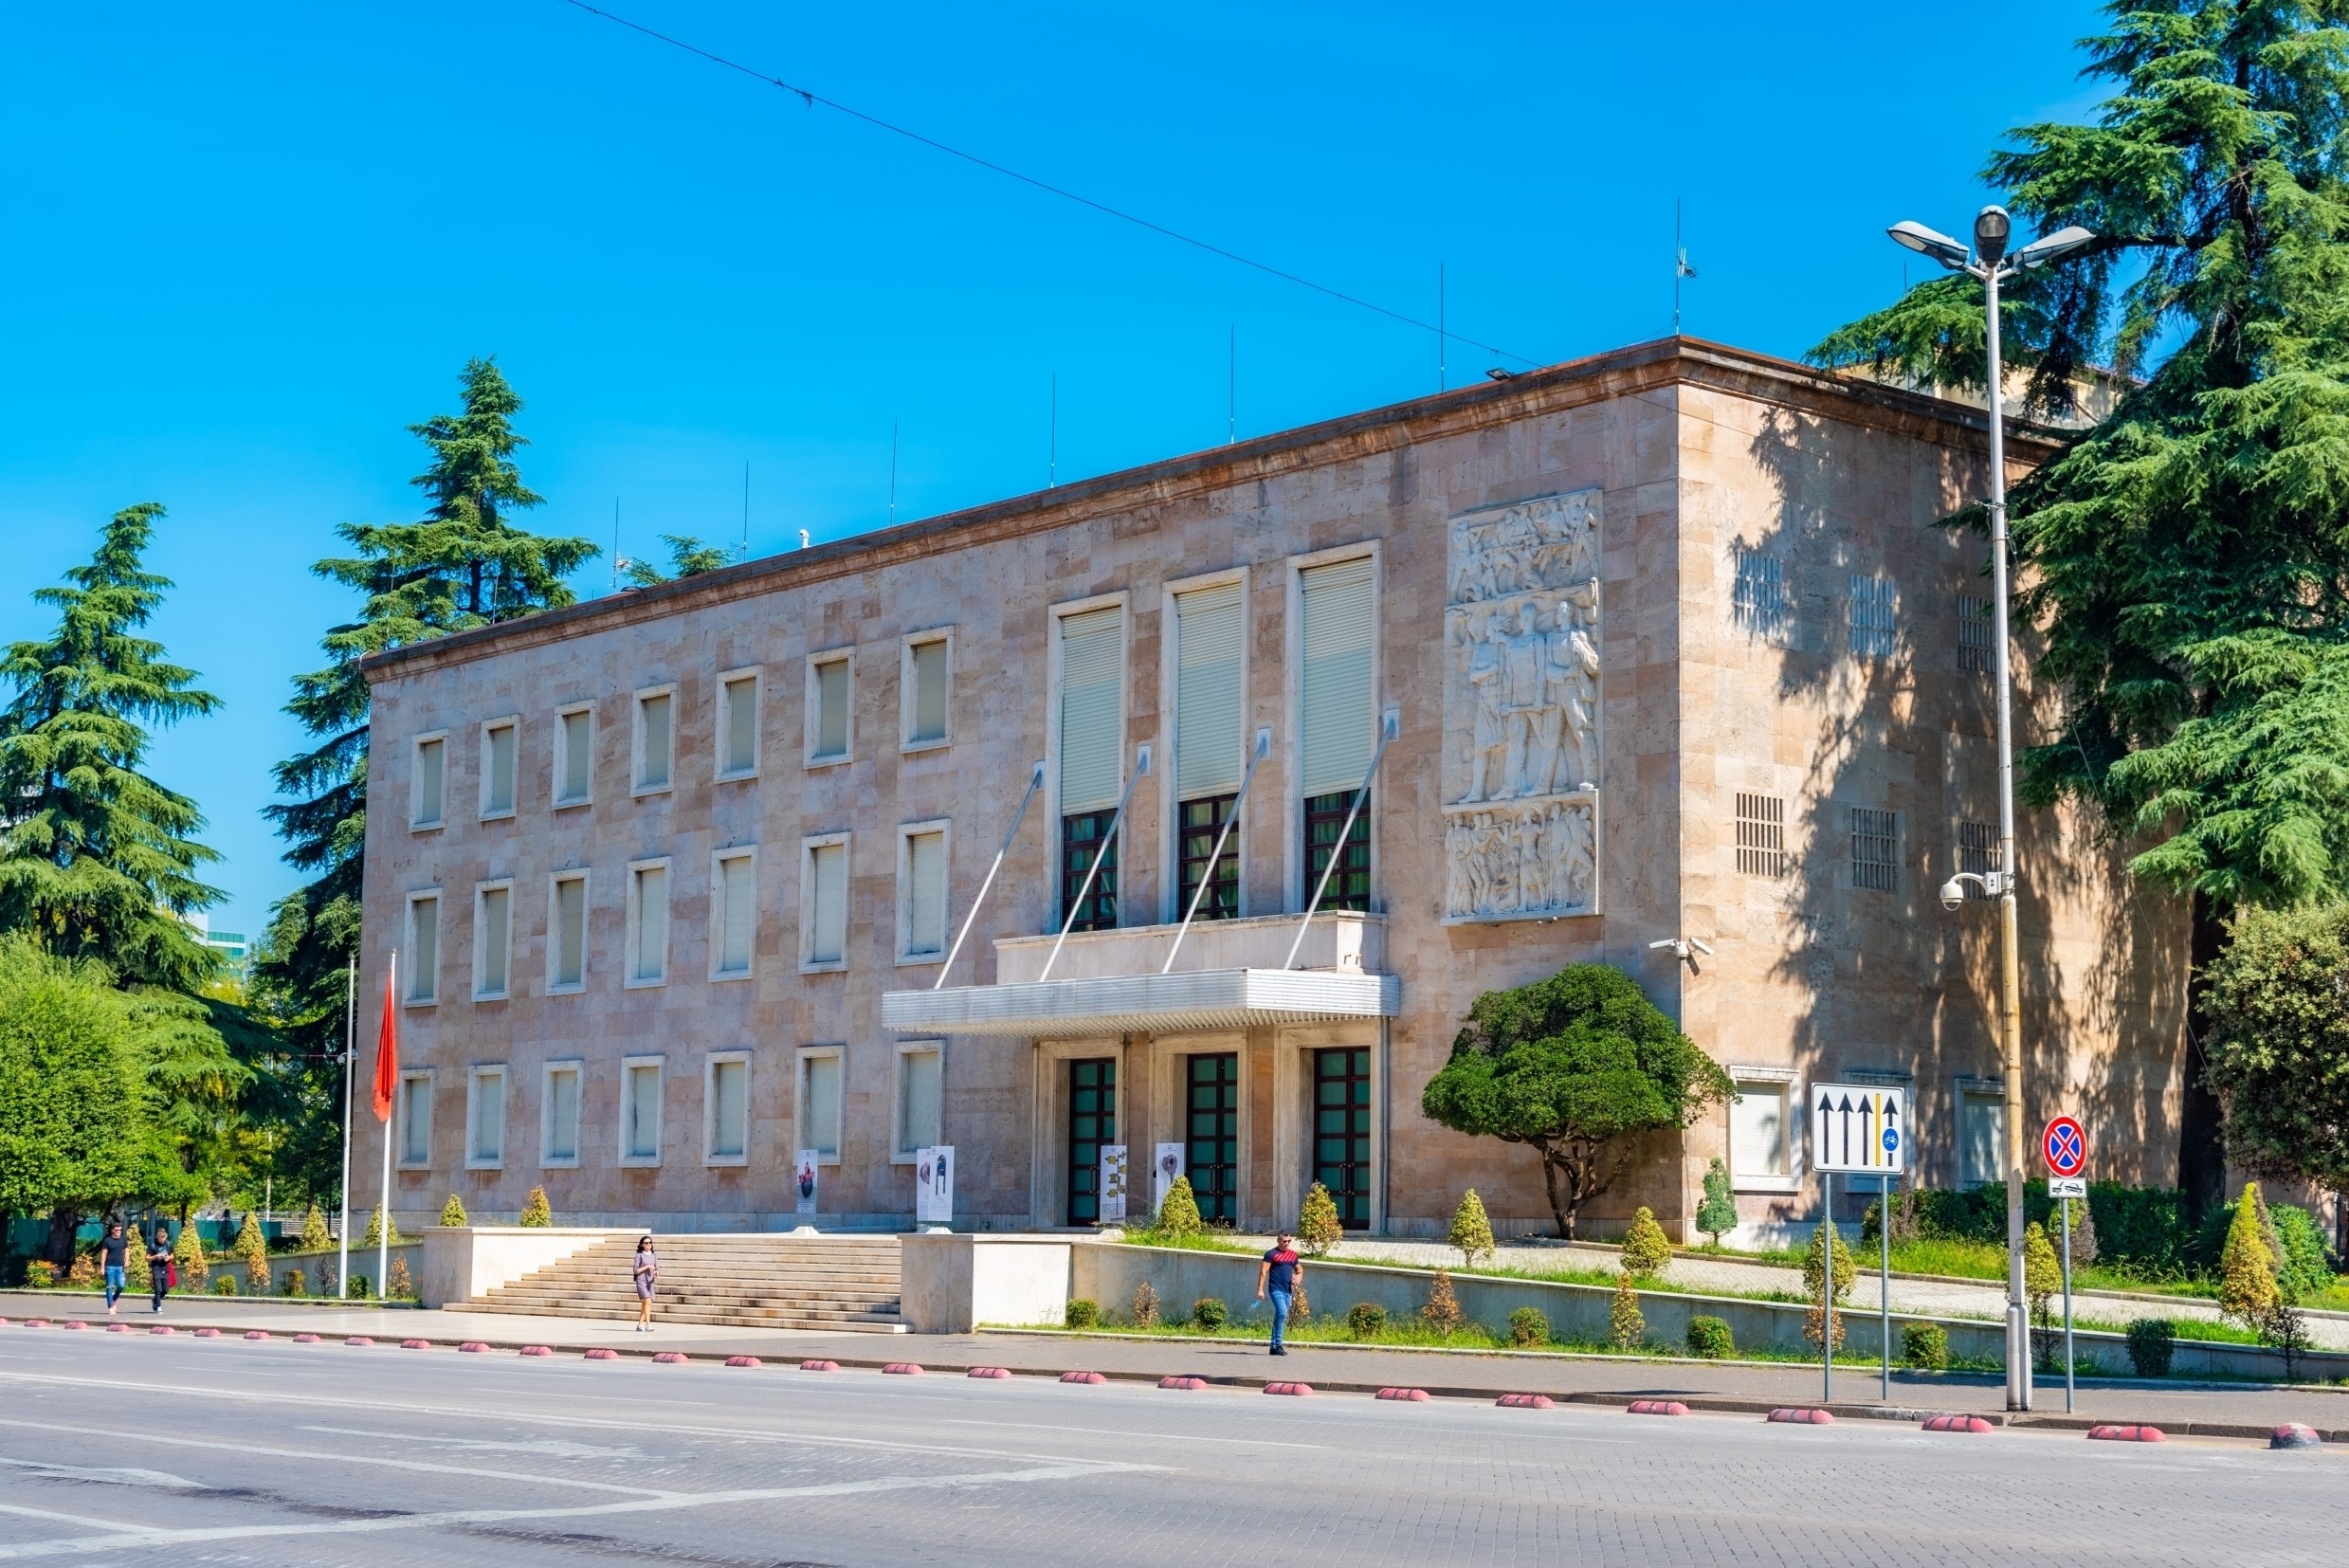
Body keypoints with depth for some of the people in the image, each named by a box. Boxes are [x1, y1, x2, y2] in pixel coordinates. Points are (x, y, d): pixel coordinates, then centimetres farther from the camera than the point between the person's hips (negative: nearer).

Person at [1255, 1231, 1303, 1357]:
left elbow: (1300, 1270, 25)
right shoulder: (1271, 1254, -1)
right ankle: (1277, 1344, -17)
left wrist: (1298, 1277, 1)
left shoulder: (1293, 1255, 16)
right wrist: (1260, 1289, -14)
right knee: (1282, 1313, -20)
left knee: (1282, 1317, 8)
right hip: (1276, 1289, -6)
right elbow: (1264, 1271, -6)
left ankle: (1274, 1346, 15)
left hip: (1288, 1290, 7)